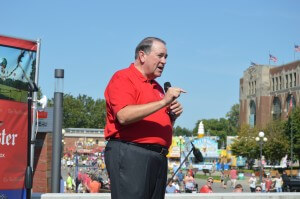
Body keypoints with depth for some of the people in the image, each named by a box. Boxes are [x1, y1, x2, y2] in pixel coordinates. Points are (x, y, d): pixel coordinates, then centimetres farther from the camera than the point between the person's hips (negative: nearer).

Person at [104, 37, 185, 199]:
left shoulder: (157, 87, 25)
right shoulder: (122, 78, -2)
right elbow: (124, 116, -20)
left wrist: (173, 115, 9)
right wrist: (163, 102, -19)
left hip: (159, 157, 9)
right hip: (129, 154, -9)